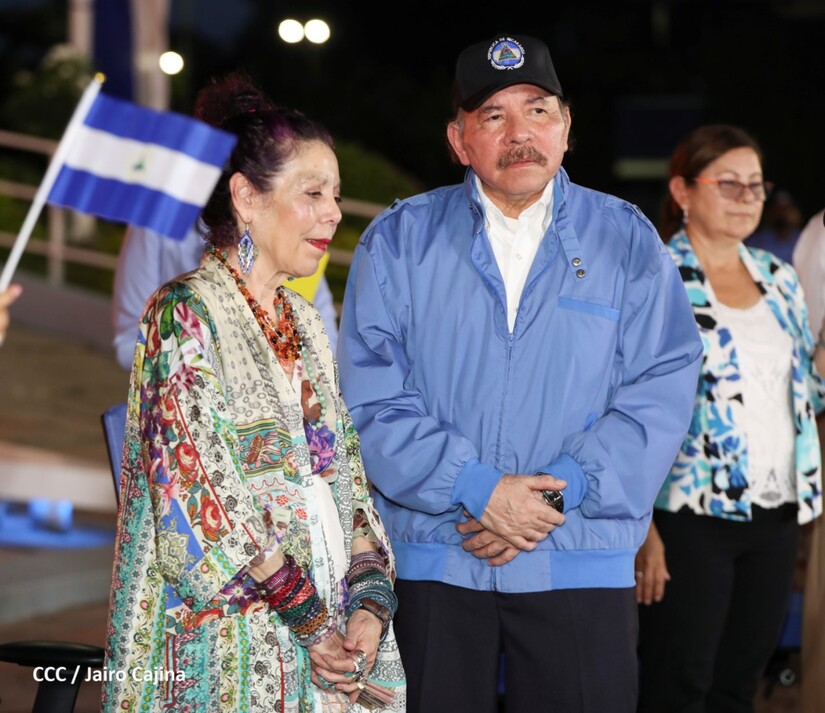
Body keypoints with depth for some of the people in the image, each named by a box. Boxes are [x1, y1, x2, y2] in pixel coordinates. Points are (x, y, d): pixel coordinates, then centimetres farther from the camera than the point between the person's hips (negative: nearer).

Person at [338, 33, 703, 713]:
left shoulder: (627, 241, 6)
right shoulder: (398, 241, 6)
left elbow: (662, 389, -2)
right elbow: (371, 397, -3)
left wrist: (563, 490, -13)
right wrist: (478, 491, -14)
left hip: (582, 563, 0)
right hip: (432, 558, 0)